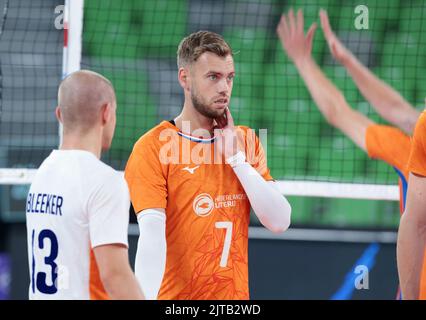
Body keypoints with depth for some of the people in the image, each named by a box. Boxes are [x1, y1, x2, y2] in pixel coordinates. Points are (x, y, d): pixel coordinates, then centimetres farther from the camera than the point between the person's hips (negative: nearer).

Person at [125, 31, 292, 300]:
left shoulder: (246, 141, 7)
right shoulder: (153, 147, -8)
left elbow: (279, 222, -2)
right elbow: (152, 233, -19)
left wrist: (235, 156, -7)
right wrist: (146, 297, -32)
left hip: (237, 294, 4)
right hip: (176, 297, -4)